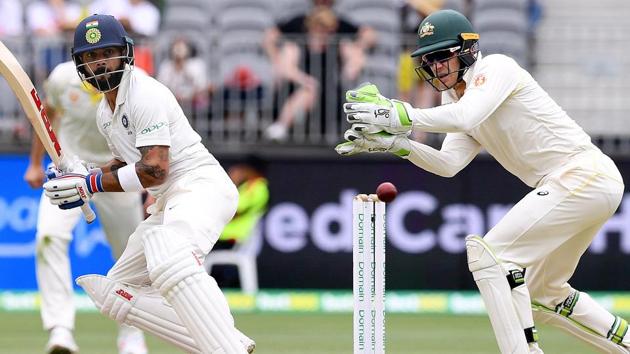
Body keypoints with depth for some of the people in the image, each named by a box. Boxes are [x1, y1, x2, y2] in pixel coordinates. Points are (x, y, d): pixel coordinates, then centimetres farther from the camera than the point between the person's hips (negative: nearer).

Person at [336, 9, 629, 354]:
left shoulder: (497, 67, -8)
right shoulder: (457, 100, 18)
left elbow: (467, 117, -27)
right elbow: (449, 163, 4)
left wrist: (401, 116, -29)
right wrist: (394, 142, -8)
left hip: (584, 173, -10)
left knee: (489, 253, -16)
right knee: (543, 296, 19)